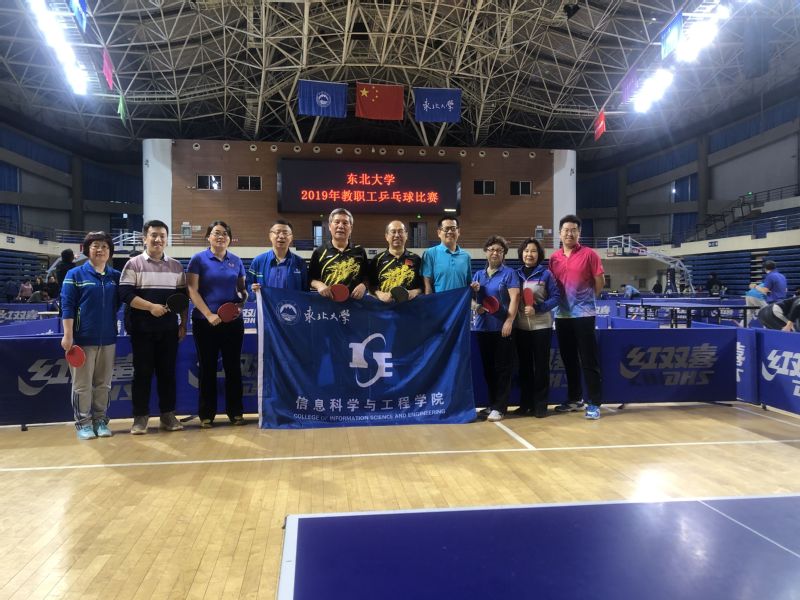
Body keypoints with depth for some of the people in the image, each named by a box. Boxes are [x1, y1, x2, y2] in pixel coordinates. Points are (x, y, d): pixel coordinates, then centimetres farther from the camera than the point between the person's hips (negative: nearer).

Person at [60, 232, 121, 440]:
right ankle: (83, 423, 13)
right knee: (82, 384, 3)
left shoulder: (115, 276, 8)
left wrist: (116, 327, 5)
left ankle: (100, 421, 21)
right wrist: (68, 335, -11)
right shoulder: (75, 274, -2)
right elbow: (67, 306, -5)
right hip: (83, 338, -3)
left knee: (103, 383, 10)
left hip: (108, 339, 4)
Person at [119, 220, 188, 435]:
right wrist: (151, 307, -19)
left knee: (167, 371, 7)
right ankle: (140, 416, 11)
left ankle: (168, 414, 17)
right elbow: (125, 294, -10)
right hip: (142, 329, -3)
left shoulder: (176, 266, 10)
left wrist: (183, 324, 8)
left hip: (169, 329, 3)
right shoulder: (134, 264, -1)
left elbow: (183, 297, 13)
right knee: (142, 372, 2)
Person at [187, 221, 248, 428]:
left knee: (233, 366, 7)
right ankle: (206, 414, 16)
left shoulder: (236, 261, 9)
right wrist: (209, 314, -15)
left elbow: (242, 289, 13)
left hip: (233, 321, 3)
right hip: (205, 322, -3)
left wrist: (243, 299, -10)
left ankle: (235, 411, 18)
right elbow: (192, 290, -7)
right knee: (207, 367, 6)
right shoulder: (198, 259, -1)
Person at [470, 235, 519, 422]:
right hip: (483, 327, 5)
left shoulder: (509, 273, 0)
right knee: (488, 368, 10)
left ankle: (499, 407, 2)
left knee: (502, 368, -2)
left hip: (502, 327, -5)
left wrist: (509, 321, -20)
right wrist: (476, 306, -8)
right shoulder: (478, 275, 15)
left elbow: (514, 298, -9)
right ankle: (491, 404, 20)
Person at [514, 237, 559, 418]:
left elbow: (556, 297, -6)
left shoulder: (545, 273, -3)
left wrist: (538, 308, -18)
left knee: (541, 365, 3)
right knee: (524, 365, 10)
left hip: (541, 326, -3)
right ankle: (526, 403, 19)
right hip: (521, 327, 3)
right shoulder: (516, 274, 7)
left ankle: (540, 405, 10)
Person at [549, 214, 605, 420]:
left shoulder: (589, 254, -4)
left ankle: (594, 403, 3)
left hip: (584, 315, -5)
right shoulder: (554, 258, 8)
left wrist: (586, 298, 4)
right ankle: (574, 398, 24)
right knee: (569, 360, 12)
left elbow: (600, 281, -1)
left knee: (589, 361, -3)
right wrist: (557, 301, 3)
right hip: (562, 316, 5)